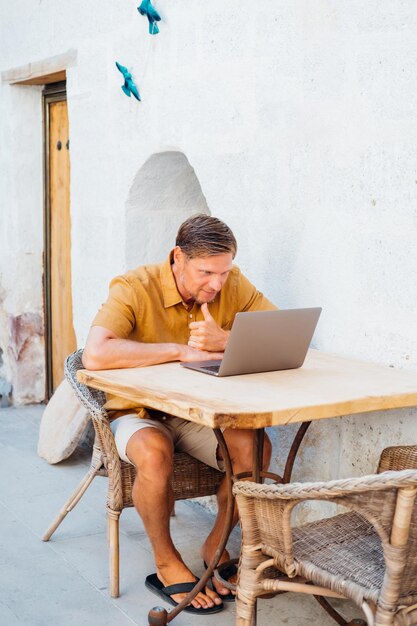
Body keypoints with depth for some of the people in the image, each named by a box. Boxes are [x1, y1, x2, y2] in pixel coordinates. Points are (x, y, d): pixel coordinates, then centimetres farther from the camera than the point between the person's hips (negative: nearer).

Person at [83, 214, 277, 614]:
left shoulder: (231, 284, -7)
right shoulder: (134, 288, -21)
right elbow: (95, 355, -37)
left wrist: (226, 340, -29)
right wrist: (181, 350, -32)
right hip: (138, 412, -3)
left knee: (255, 447, -24)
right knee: (154, 453, -36)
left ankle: (216, 546, 1)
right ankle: (167, 564, -11)